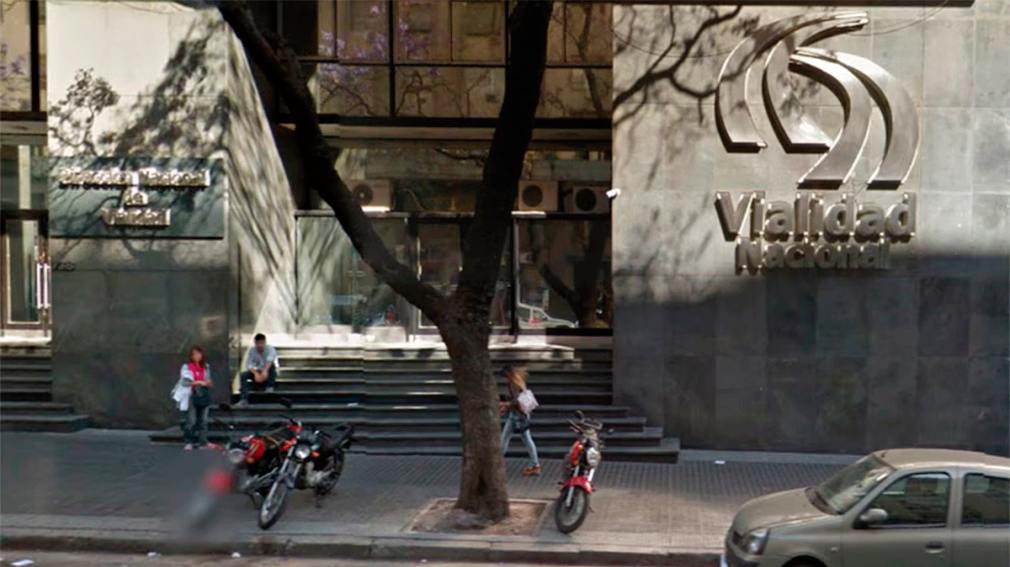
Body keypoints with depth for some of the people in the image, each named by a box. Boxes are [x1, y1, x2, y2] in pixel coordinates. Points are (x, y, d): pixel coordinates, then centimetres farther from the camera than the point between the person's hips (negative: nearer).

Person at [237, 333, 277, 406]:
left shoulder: (270, 349, -18)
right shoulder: (252, 350, -9)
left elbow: (270, 360, -39)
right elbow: (249, 365, -16)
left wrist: (265, 371, -56)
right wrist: (256, 374, -35)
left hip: (269, 373, -3)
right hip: (257, 372, 3)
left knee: (272, 364, -35)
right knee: (243, 375, -22)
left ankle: (270, 387, -25)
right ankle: (244, 399, -28)